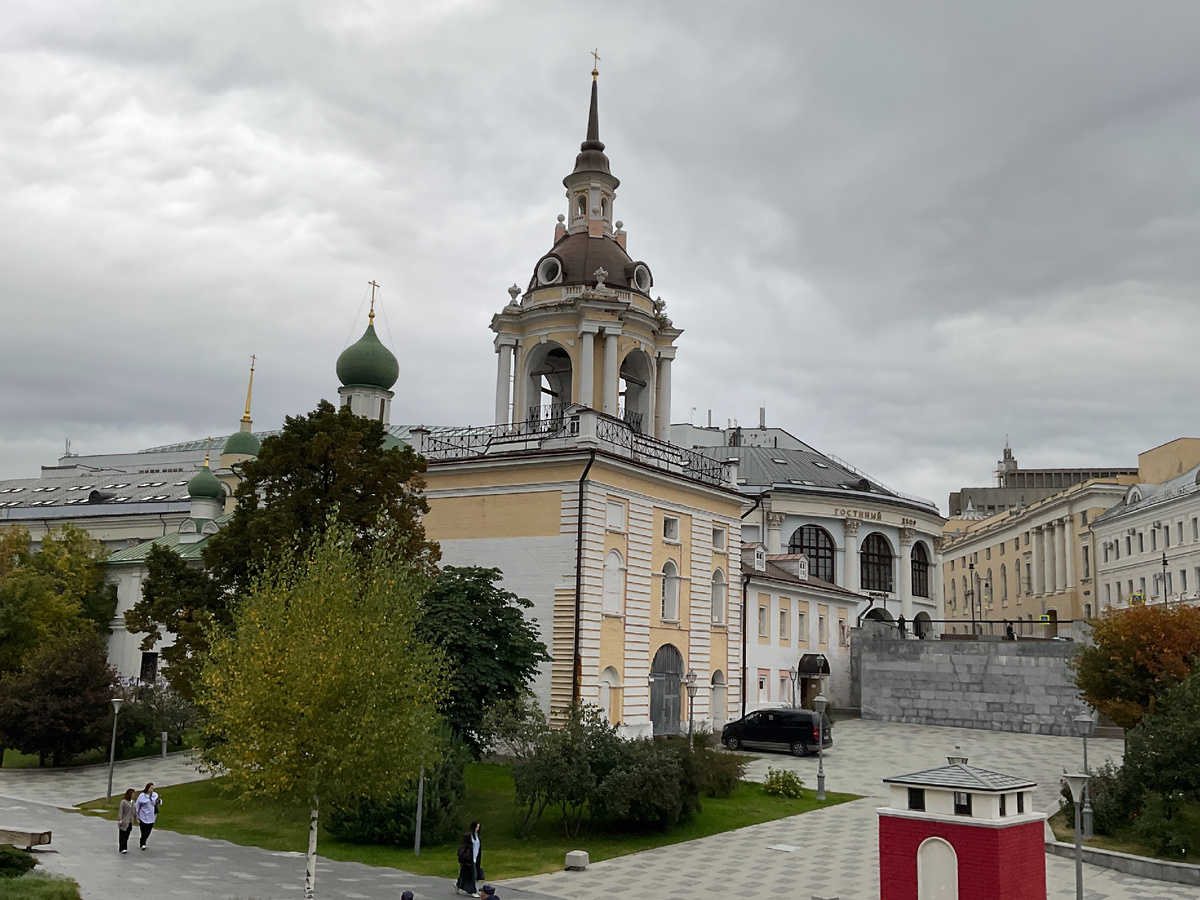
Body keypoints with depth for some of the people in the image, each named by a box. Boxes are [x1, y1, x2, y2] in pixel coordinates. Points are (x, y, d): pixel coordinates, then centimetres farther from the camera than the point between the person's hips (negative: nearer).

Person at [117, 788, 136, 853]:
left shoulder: (132, 802, 13)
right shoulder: (124, 801, -11)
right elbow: (120, 811, -14)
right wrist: (120, 819, -20)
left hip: (130, 822, 7)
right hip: (124, 822, -7)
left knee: (127, 836, 9)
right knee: (123, 835, -5)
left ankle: (125, 848, 14)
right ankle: (122, 849, -5)